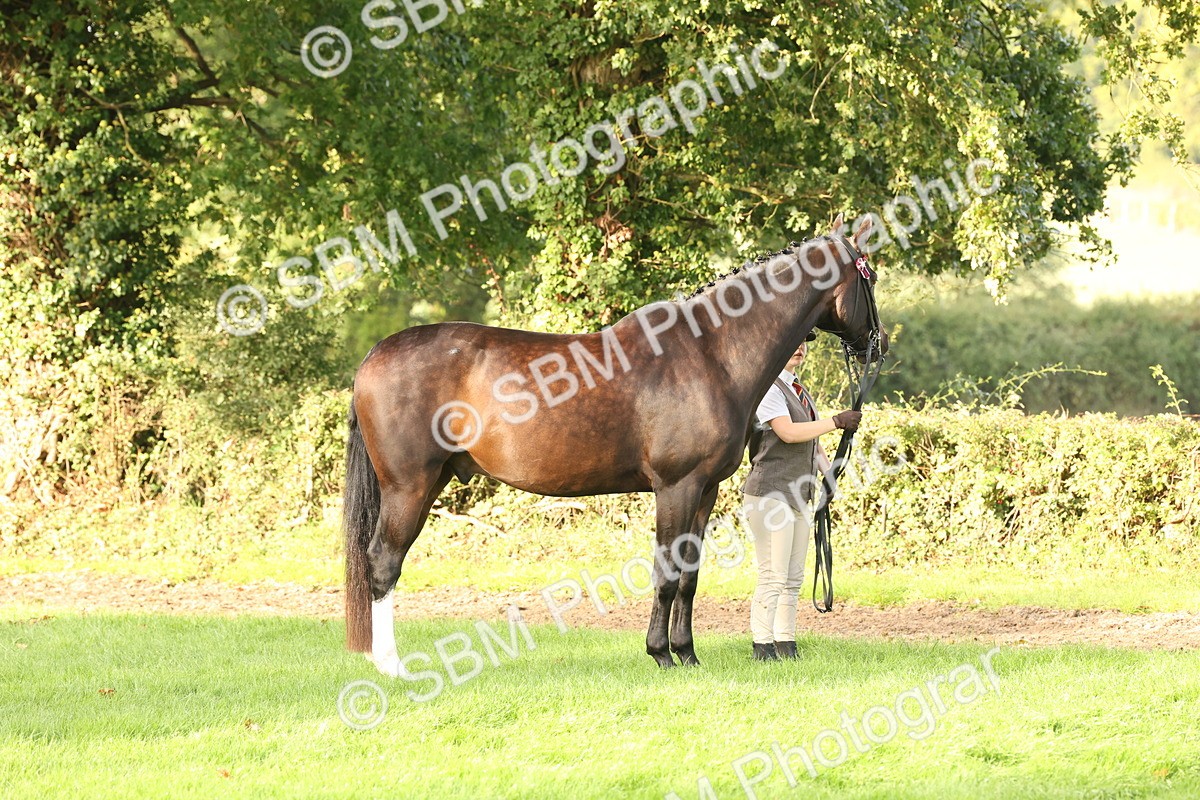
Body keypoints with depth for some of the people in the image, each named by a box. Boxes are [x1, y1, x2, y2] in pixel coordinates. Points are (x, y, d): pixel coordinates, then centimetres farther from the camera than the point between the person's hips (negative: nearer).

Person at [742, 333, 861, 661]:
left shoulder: (799, 391, 18)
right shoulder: (768, 389, -10)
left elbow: (812, 441, 19)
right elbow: (788, 432, -23)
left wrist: (831, 473, 2)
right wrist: (836, 422, -23)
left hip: (798, 496, 9)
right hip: (769, 495, -9)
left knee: (793, 578, 10)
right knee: (772, 576, -10)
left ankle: (786, 644, 16)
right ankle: (763, 646, -7)